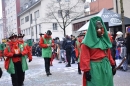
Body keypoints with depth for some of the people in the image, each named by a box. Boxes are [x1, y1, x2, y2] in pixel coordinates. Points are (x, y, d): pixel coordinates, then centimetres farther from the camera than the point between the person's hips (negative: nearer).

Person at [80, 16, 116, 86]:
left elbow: (109, 53, 17)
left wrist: (112, 65, 15)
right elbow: (85, 57, -15)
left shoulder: (104, 39, 11)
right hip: (94, 68, -7)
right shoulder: (88, 42, -10)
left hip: (106, 66, 7)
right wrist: (86, 70, -18)